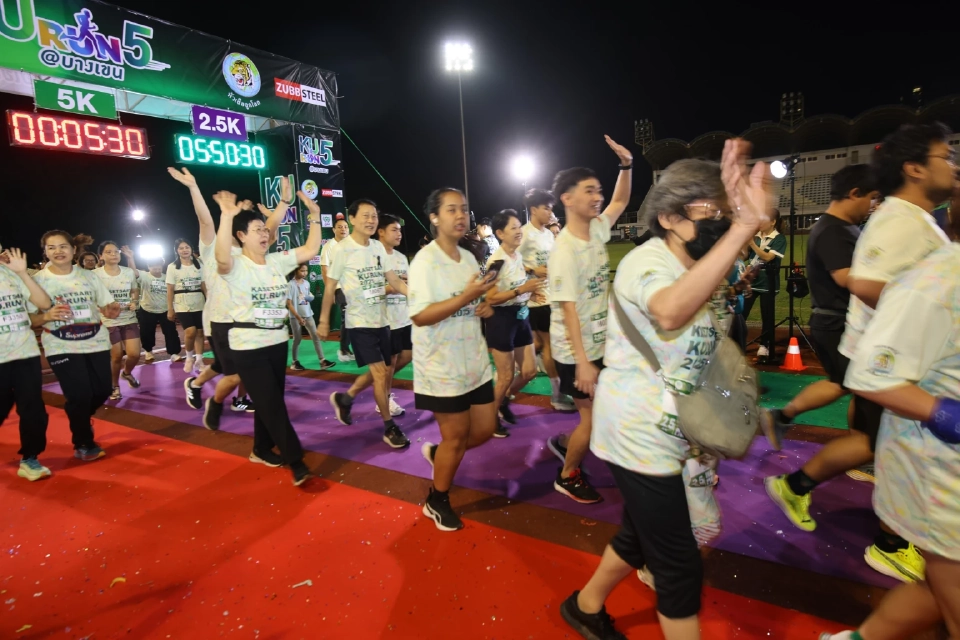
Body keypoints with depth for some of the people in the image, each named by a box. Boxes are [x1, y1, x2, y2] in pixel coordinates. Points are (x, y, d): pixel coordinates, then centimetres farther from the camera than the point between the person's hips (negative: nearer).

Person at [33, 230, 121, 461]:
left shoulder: (90, 276, 4)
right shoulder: (38, 280, -4)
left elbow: (109, 308, 5)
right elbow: (29, 319, -4)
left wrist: (112, 311, -18)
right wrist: (47, 316, -24)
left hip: (96, 343, 3)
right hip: (61, 348, -3)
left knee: (102, 391, 7)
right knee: (79, 396, -4)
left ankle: (80, 419, 42)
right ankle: (83, 444, 20)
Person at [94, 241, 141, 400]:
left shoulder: (129, 272, 2)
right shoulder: (95, 274, -6)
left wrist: (135, 302, -6)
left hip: (130, 319, 2)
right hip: (109, 322, -2)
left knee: (134, 354, -4)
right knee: (116, 356, 3)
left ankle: (127, 373, 31)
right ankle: (115, 386, 27)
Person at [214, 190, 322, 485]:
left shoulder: (277, 261, 5)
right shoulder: (235, 265, -12)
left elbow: (311, 250, 4)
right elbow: (222, 257, -35)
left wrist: (314, 216, -2)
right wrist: (227, 216, -42)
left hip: (277, 341, 6)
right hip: (248, 347, -6)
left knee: (270, 401, 17)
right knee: (272, 403, -3)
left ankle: (262, 450, 36)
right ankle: (295, 460, 4)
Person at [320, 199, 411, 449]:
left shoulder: (378, 247, 5)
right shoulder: (343, 249, -12)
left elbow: (393, 280, 9)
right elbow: (329, 287, -7)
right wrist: (323, 321, -6)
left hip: (382, 319, 7)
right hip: (360, 322, -7)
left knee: (384, 370, 15)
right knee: (380, 372, -7)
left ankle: (344, 398, 37)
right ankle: (390, 428, 8)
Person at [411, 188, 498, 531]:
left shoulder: (469, 257, 9)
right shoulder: (425, 260, -16)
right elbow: (420, 316, -24)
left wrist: (486, 307, -3)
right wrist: (466, 297, -31)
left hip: (475, 361, 8)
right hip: (442, 368, -7)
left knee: (485, 429, 15)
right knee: (456, 437, 5)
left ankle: (437, 453, 41)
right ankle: (437, 501, 30)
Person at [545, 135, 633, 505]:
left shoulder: (596, 231, 1)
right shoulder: (565, 252, -23)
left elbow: (620, 201, 19)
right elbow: (568, 309, -25)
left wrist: (626, 163, 3)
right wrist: (582, 361, -26)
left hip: (601, 344, 8)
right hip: (576, 352, -8)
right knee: (593, 418, 3)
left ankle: (565, 443, 40)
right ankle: (567, 477, 26)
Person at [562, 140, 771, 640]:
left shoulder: (695, 271, 11)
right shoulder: (646, 261, -19)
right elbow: (670, 312, -45)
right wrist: (744, 228, -47)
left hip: (666, 434, 9)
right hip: (639, 437, -9)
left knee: (640, 537, 23)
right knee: (681, 568, 3)